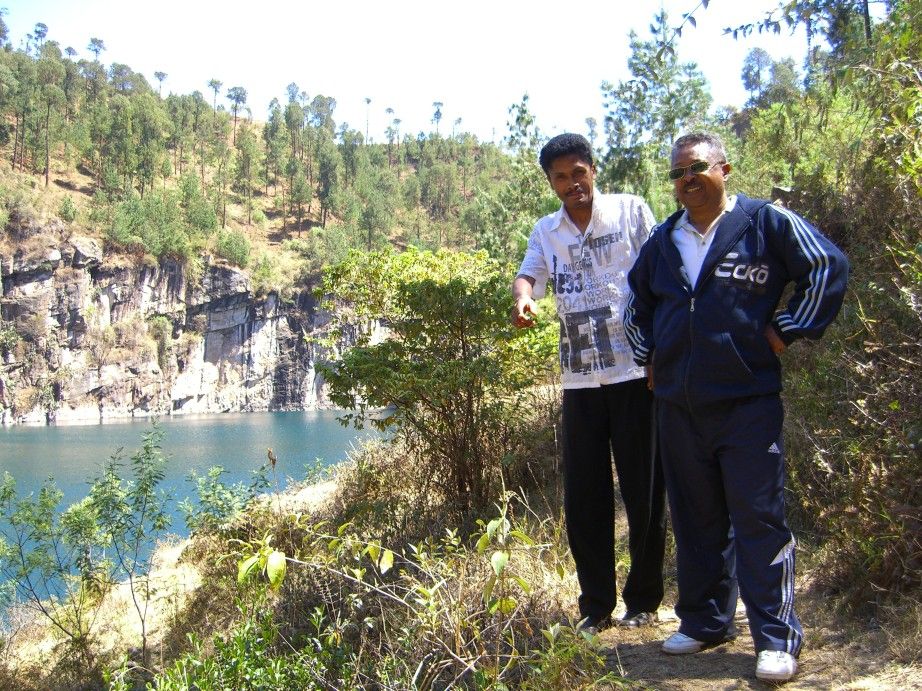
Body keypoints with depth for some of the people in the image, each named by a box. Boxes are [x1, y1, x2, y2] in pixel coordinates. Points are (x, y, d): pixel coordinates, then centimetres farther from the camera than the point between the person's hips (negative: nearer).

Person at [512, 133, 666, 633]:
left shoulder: (630, 211, 4)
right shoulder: (545, 232, 14)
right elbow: (529, 273, -1)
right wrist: (522, 297, -26)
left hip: (636, 371, -3)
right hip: (579, 379, 4)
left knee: (643, 489, 4)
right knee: (582, 496, 6)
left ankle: (643, 599, 18)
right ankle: (596, 604, 18)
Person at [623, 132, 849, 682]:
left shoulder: (766, 223, -1)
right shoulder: (662, 241, 15)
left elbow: (829, 268, -2)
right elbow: (637, 303, 30)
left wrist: (787, 331, -5)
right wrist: (649, 358, 20)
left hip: (748, 399, -5)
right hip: (678, 405, 5)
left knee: (759, 519, -4)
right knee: (696, 519, 13)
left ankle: (778, 640, 4)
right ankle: (705, 622, 26)